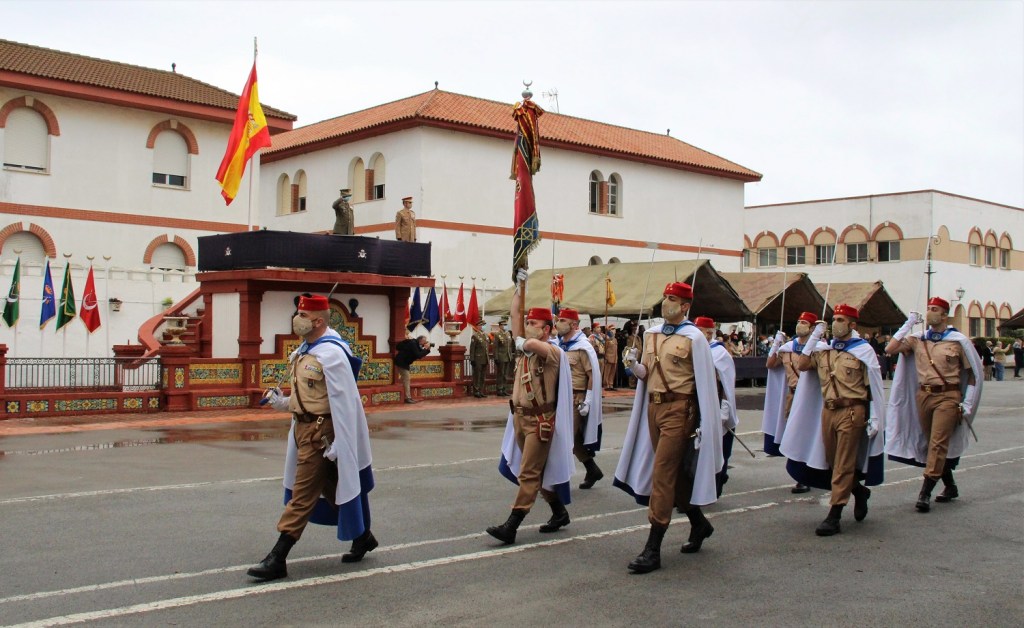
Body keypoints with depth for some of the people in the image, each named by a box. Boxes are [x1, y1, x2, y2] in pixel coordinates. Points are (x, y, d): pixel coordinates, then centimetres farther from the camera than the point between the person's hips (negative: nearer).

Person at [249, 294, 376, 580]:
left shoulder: (330, 354, -19)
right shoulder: (304, 350, 10)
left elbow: (343, 401, -21)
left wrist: (337, 444, -22)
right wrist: (282, 402, 6)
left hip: (320, 431, -10)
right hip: (303, 426, 10)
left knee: (302, 495, -4)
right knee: (331, 488, 19)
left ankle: (278, 559, 0)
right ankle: (362, 537, 33)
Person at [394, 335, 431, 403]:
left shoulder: (416, 344, 9)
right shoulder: (413, 344, -21)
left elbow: (420, 354, 9)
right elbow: (418, 355, -28)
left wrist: (427, 349, -4)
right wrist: (426, 349, -20)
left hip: (404, 362, 11)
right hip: (401, 362, -11)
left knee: (406, 380, 12)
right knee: (406, 380, -11)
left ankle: (408, 397, 15)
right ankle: (408, 398, -12)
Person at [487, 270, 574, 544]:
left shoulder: (552, 352, -13)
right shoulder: (526, 347, 9)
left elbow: (534, 344, -36)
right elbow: (515, 314, 8)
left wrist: (522, 343, -16)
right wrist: (520, 285, 6)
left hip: (540, 420, -8)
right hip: (519, 416, 8)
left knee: (528, 474, -7)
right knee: (537, 470, 15)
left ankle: (511, 527, -11)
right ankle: (559, 512, 30)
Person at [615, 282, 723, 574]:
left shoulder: (693, 338, -8)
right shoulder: (651, 334, 11)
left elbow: (704, 383, -7)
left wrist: (702, 425, -9)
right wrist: (634, 365, -7)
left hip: (679, 410, -7)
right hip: (654, 407, 7)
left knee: (662, 475, -10)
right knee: (675, 473, 17)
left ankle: (653, 549, -6)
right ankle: (699, 523, 39)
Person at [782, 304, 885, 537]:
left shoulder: (863, 350, -2)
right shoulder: (823, 350, 13)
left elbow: (874, 386, -4)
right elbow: (801, 365, 1)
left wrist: (874, 418, -9)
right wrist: (814, 336, 2)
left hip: (852, 411, -6)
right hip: (827, 411, 6)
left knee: (843, 465, -4)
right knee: (832, 462, 13)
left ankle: (834, 516, -2)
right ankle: (859, 490, 39)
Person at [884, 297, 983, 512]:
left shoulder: (958, 341, -1)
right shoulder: (917, 339, 7)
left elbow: (974, 372, 3)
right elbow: (890, 349, -4)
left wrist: (967, 404, -4)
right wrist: (908, 325, -3)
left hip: (947, 397, -4)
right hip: (923, 395, 4)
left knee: (937, 444, -10)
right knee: (933, 444, 12)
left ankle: (925, 494, -10)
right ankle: (950, 487, 27)